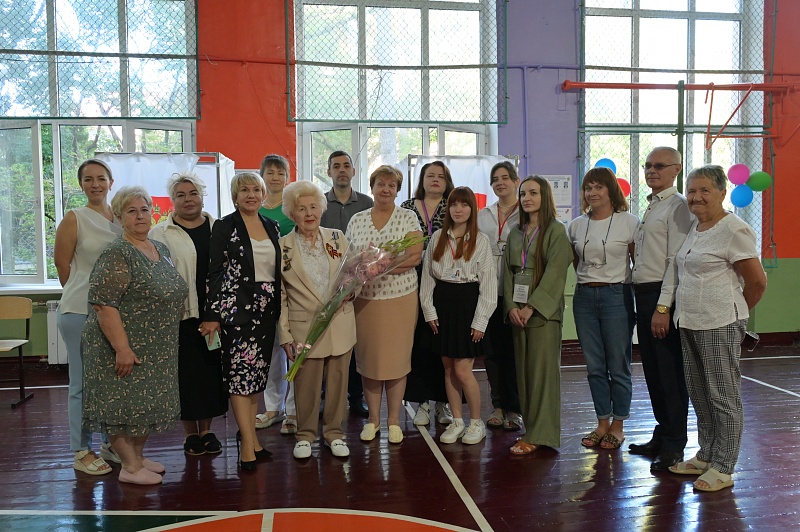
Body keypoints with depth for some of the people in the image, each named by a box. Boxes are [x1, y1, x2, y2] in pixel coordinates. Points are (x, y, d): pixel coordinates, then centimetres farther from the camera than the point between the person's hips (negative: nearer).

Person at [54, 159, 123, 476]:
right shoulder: (74, 219, -4)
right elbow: (62, 263, -2)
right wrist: (84, 294, 5)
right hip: (81, 311, -5)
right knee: (84, 382, 2)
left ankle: (110, 442, 26)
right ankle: (82, 452, 14)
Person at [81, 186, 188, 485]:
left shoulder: (161, 250, 10)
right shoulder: (117, 254, -15)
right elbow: (102, 303, -21)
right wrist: (122, 348, -24)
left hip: (157, 348, 8)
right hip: (127, 348, -8)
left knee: (147, 403, 15)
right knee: (125, 403, 1)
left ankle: (139, 457, 30)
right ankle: (130, 467, 14)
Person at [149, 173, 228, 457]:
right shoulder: (161, 233, 1)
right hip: (181, 315, -2)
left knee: (212, 370, 9)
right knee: (187, 372, 4)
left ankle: (207, 430, 24)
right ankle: (191, 432, 21)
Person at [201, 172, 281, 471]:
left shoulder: (271, 226, 12)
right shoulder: (225, 227, -3)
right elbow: (214, 272, -7)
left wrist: (278, 308, 12)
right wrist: (211, 315, -12)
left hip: (267, 308, 6)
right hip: (236, 307, -6)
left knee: (258, 372, 10)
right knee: (241, 371, -6)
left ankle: (249, 434, 21)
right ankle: (248, 444, -3)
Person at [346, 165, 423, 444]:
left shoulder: (408, 218, 1)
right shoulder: (356, 220, 9)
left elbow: (415, 257, -9)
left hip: (400, 298, -2)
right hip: (364, 298, 2)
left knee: (397, 357, 3)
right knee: (368, 357, 5)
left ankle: (394, 420, 16)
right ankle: (373, 418, 20)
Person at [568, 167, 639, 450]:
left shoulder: (629, 222, -4)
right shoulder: (576, 225, 9)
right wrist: (589, 279, 12)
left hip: (617, 296, -4)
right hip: (585, 297, 4)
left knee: (618, 365, 3)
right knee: (594, 366, 9)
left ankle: (618, 426, 17)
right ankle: (602, 423, 21)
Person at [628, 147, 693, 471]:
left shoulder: (677, 207, -9)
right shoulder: (650, 208, 18)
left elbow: (677, 262, -17)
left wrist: (662, 307, -21)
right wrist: (642, 299, 11)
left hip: (662, 298, -9)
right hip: (643, 295, 9)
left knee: (669, 372, -2)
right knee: (652, 371, 15)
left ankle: (674, 446, 9)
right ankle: (661, 435, 27)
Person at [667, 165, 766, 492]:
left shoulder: (733, 229, -13)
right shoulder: (695, 228, 12)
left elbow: (757, 281, -10)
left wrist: (736, 312, 4)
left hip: (719, 326, -9)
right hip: (689, 323, 9)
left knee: (723, 397, 2)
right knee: (699, 394, 16)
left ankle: (723, 468, 12)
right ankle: (706, 456, 30)